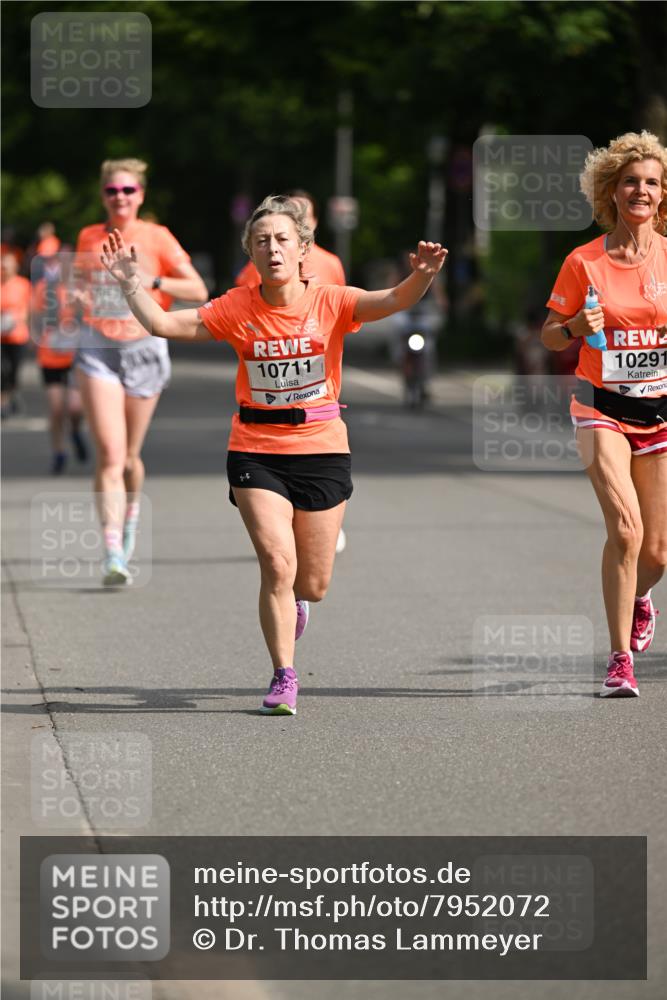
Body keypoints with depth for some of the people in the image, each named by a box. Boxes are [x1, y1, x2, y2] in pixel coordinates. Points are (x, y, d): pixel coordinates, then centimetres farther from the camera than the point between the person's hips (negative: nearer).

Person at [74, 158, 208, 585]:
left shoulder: (156, 237, -2)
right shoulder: (89, 238, 6)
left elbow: (198, 290, -3)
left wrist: (152, 281, -16)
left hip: (144, 349, 0)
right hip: (99, 349, 0)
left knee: (129, 456, 9)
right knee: (110, 454, -14)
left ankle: (131, 517, 42)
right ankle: (114, 555, -20)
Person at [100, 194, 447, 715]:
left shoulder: (330, 302, -6)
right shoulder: (236, 309, -2)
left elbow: (392, 301, -21)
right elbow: (163, 324, 1)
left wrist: (421, 277, -40)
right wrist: (131, 282, -9)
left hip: (322, 451, 0)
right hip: (256, 452, 0)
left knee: (313, 584, 8)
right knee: (277, 562, -16)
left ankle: (293, 599, 47)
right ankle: (284, 677, -4)